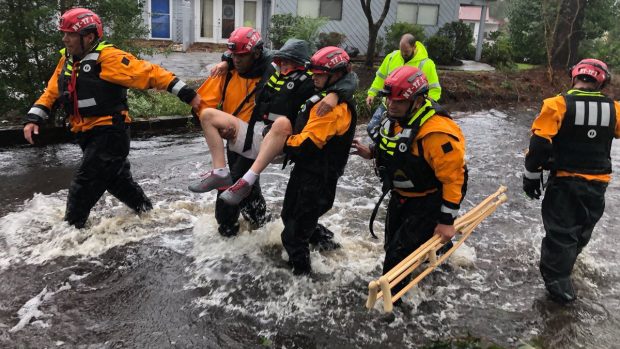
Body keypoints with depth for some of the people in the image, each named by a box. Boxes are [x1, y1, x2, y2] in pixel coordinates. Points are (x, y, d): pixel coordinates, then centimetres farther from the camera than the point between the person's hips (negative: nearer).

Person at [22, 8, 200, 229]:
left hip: (110, 133, -9)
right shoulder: (67, 60, 10)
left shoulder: (108, 58, -16)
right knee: (117, 180, 20)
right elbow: (52, 92, 17)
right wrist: (33, 118, 4)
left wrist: (186, 94, -24)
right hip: (88, 135, 9)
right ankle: (147, 212, 38)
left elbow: (149, 73, -20)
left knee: (83, 187, -8)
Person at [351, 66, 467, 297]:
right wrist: (371, 152, -4)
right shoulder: (394, 116, -6)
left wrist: (447, 221, -23)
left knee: (399, 252, -8)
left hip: (428, 200, -9)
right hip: (401, 196, 9)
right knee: (392, 243, 22)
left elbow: (453, 178, -27)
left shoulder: (437, 132, -33)